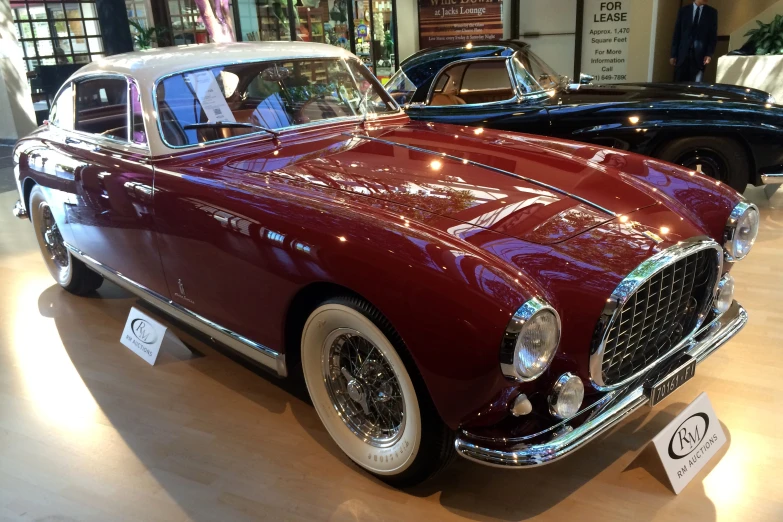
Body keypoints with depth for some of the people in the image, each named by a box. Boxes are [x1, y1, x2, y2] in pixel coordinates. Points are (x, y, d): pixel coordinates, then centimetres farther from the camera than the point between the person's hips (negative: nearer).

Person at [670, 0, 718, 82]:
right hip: (683, 53, 1)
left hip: (700, 55, 0)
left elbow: (713, 36, 6)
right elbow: (677, 34, 8)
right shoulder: (684, 11, 8)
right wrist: (674, 54, 2)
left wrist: (709, 54, -6)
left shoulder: (712, 12, 8)